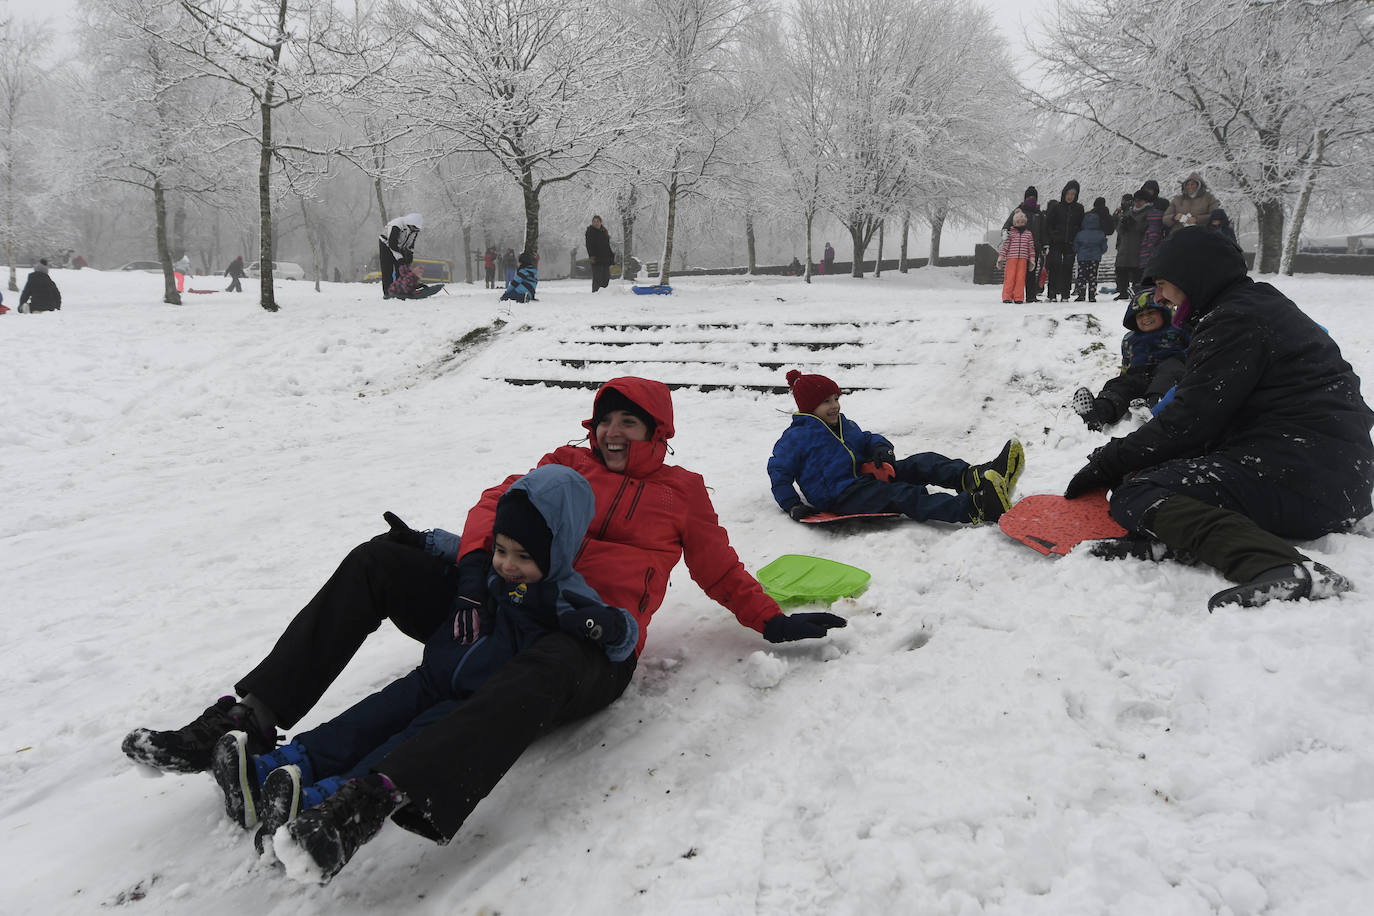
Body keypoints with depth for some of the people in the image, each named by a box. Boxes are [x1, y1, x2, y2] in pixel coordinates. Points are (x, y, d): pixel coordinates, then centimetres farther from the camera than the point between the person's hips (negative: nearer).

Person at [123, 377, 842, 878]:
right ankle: (250, 718, -19)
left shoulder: (683, 491, 21)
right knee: (378, 559, -14)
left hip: (593, 643, -4)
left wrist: (774, 623, 17)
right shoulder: (566, 463, 24)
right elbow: (499, 503, 9)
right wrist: (473, 571, -10)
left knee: (545, 670, -43)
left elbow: (722, 570, 26)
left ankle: (375, 797, -59)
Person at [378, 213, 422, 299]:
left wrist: (410, 255, -7)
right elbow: (392, 243, -34)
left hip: (400, 248, 6)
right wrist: (399, 257, -35)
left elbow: (411, 244, 2)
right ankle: (387, 292, -9)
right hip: (386, 244, -6)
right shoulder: (396, 226, -34)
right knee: (387, 270, -10)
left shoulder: (415, 230, -12)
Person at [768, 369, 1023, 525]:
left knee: (922, 463, -13)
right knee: (902, 495, -32)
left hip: (864, 476, 9)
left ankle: (973, 477, -42)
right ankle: (976, 507, -54)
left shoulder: (846, 425, 23)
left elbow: (866, 439, 30)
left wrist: (881, 449, 3)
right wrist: (792, 505, -15)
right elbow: (779, 471, -2)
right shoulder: (796, 437, -1)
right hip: (840, 497, -9)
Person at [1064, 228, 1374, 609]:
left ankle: (1280, 568, -37)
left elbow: (1189, 420, -14)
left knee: (1135, 495, -18)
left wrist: (1108, 463, -5)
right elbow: (1202, 412, 20)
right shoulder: (1262, 304, 23)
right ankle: (1170, 538, -12)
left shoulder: (1235, 320, -10)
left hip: (1303, 479, -11)